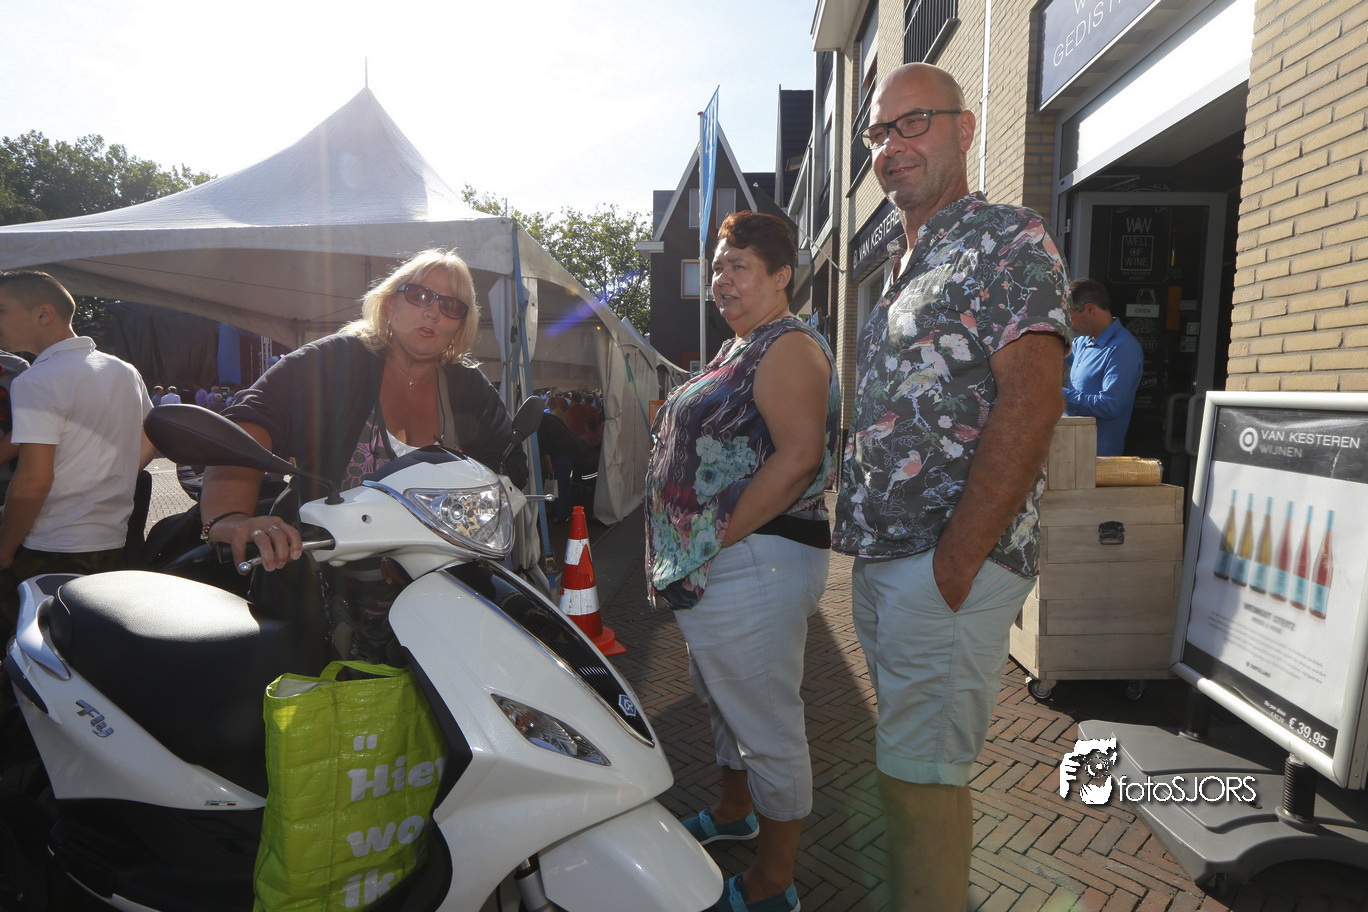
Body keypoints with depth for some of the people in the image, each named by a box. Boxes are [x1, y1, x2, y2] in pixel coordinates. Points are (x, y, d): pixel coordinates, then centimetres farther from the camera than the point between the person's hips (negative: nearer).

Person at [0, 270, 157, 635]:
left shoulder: (36, 382, -14)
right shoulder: (126, 372, 8)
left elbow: (33, 480, -18)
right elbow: (148, 446, 18)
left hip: (50, 554, -7)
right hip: (113, 545, 7)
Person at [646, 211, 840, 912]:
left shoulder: (788, 347, -12)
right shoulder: (736, 350, 18)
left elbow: (800, 454, -24)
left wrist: (719, 537, -22)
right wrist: (686, 546, 15)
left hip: (754, 561, -10)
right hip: (712, 566, 10)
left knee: (766, 725, 5)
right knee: (724, 700, 25)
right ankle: (734, 810, 48)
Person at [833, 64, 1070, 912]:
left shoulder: (1009, 238, -6)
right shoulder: (912, 269, 19)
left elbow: (1030, 405, -18)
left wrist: (952, 567, -20)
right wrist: (863, 535, 14)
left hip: (948, 566, -8)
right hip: (879, 558, 8)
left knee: (920, 772, 1)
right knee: (910, 756, 19)